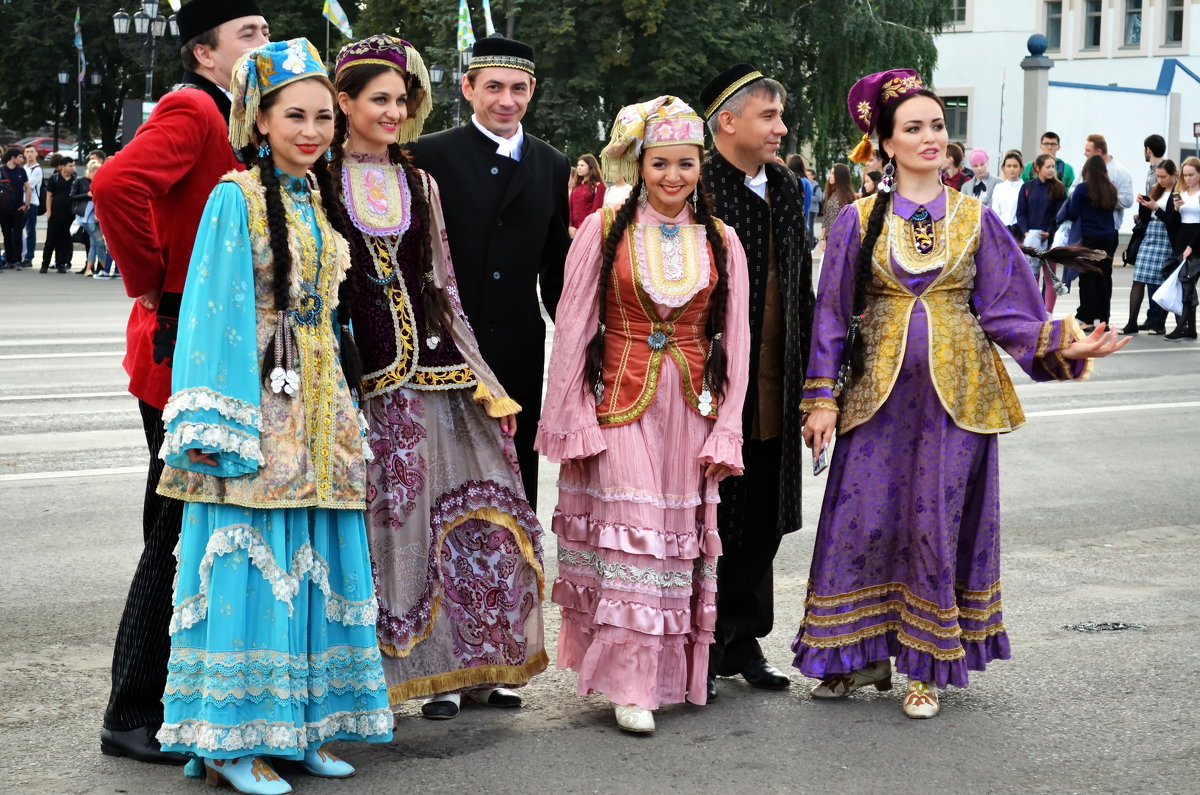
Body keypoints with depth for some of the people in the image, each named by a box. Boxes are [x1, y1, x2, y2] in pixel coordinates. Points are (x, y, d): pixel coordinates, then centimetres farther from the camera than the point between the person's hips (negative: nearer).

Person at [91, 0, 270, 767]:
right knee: (179, 537, -5)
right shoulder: (190, 112, -14)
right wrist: (152, 285, -22)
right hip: (184, 351, -9)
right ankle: (132, 717, 4)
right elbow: (117, 185, -32)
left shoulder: (231, 122, 16)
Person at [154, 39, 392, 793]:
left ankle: (301, 723, 17)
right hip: (256, 406, -7)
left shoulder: (318, 200, 15)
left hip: (319, 410, 7)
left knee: (316, 561, 8)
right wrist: (208, 426, -16)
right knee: (250, 564, -6)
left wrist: (344, 414, 18)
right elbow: (212, 308, -10)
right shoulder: (236, 197, -6)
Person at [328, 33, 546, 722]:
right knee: (394, 516, -1)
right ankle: (425, 666, 9)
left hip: (436, 363, 4)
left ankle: (473, 663, 13)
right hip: (366, 372, -4)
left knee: (470, 512, 2)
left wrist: (484, 379, 11)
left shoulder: (419, 184, 15)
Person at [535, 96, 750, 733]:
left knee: (681, 537, 6)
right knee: (629, 534, -7)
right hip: (619, 402, -3)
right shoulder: (603, 231, -2)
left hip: (690, 410, 3)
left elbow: (734, 340, 7)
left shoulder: (720, 242, 6)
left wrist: (725, 428, 0)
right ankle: (631, 684, -3)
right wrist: (570, 421, -6)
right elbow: (572, 329, -1)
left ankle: (671, 669, 18)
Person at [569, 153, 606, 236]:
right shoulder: (576, 185, 17)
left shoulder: (598, 186, 0)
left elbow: (596, 210, -7)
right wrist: (570, 226, 0)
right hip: (575, 229, 5)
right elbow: (570, 206, 13)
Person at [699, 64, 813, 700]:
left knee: (761, 525, 13)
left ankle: (743, 641, 26)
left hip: (773, 386, 7)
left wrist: (804, 378, 15)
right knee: (710, 521, 1)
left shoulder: (784, 189, 12)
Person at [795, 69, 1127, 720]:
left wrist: (1062, 343, -10)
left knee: (938, 519, 0)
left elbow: (1004, 308, 5)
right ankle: (864, 653, 13)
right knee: (865, 516, -2)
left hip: (954, 392, 0)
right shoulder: (860, 219, 3)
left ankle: (927, 667, 10)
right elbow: (833, 312, 4)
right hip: (880, 391, 0)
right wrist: (822, 397, -2)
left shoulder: (976, 220, 5)